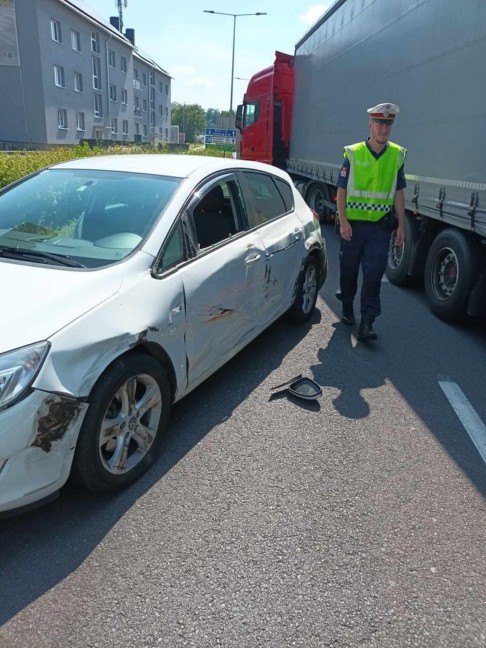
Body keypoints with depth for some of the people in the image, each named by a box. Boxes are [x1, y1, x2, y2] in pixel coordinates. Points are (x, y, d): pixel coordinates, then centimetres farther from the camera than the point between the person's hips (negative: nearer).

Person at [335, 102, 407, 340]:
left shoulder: (397, 155, 5)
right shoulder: (353, 153, -2)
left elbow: (398, 193, 9)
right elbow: (342, 190, -2)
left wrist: (401, 225, 4)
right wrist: (343, 221, -11)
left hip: (381, 225, 1)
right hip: (353, 223, -1)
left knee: (374, 274, -5)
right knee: (349, 269, 11)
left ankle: (367, 322, -2)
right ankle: (347, 307, 33)